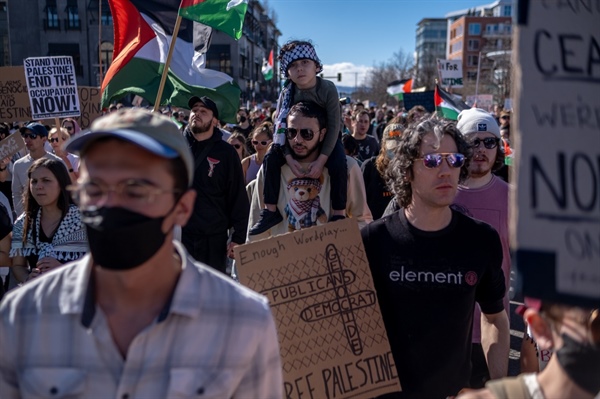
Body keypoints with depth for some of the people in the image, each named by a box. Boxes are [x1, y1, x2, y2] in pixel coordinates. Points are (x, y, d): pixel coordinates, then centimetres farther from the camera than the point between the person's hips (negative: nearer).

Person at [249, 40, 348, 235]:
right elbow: (280, 127, -16)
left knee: (338, 164, -30)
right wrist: (289, 158, -29)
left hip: (326, 136, -3)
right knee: (271, 158, -16)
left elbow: (334, 126, -24)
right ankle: (271, 211, -9)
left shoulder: (328, 88, -23)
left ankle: (339, 213, -15)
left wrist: (321, 159, -30)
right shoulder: (286, 93, -14)